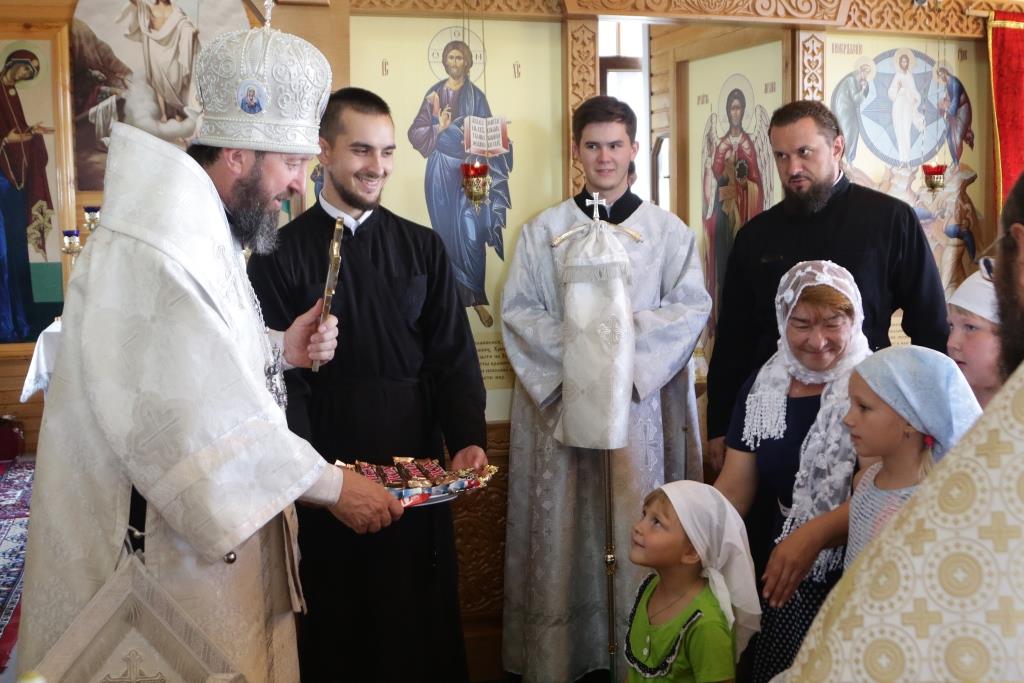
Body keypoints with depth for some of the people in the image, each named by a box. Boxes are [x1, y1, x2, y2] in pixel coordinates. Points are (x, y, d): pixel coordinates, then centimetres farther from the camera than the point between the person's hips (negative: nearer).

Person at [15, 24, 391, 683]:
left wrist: (279, 350, 1)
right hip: (158, 549, -10)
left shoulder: (205, 229, 10)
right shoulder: (155, 247, -24)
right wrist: (330, 485, -18)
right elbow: (201, 423, -27)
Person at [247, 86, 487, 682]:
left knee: (423, 625, 12)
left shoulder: (424, 248, 6)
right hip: (325, 477, -2)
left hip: (419, 471, 2)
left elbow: (454, 357, 3)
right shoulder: (282, 253, -2)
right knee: (335, 625, 11)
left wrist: (469, 440, -13)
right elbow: (280, 372, -7)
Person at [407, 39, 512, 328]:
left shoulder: (476, 96, 4)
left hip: (469, 171, -1)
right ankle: (452, 297, 12)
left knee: (471, 233, -7)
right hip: (442, 171, 1)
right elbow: (415, 132, 2)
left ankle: (476, 297, -1)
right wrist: (439, 128, -15)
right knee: (446, 233, 3)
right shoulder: (434, 94, 6)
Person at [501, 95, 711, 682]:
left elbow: (693, 306, 0)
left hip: (643, 398, 0)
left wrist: (623, 332, -14)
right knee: (563, 530, 2)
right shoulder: (543, 231, 9)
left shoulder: (668, 230, 8)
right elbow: (517, 309, 2)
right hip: (560, 398, 1)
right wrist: (575, 347, -13)